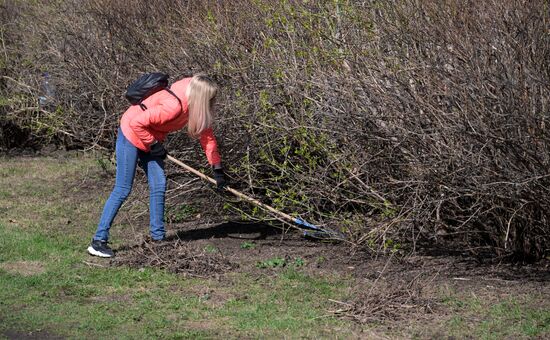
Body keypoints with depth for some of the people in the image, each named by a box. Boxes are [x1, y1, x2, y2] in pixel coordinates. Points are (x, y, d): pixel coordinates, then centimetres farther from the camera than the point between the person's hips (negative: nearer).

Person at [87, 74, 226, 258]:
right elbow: (136, 123, -31)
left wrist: (217, 169, 2)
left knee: (159, 184, 3)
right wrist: (154, 145, -18)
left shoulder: (195, 105, -8)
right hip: (131, 134, -8)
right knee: (123, 189, -8)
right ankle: (98, 241, -5)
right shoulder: (173, 106, -34)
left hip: (150, 139, 8)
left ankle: (158, 236, 10)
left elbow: (206, 134, 2)